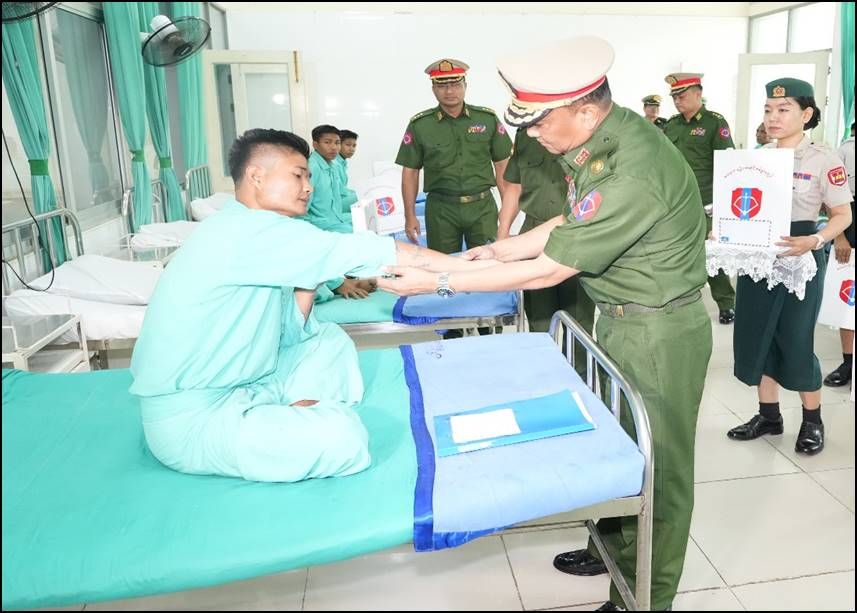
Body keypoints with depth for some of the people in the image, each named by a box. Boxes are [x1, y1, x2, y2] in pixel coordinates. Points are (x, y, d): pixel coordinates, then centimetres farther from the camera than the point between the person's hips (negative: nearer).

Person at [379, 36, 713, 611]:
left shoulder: (632, 174, -31)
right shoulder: (603, 137, -2)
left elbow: (546, 271, -26)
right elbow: (569, 223, 11)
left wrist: (439, 282, -19)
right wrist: (494, 250, 3)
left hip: (658, 332, -9)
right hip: (622, 319, 9)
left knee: (657, 467, 8)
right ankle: (614, 547, 44)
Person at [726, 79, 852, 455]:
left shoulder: (823, 161, -8)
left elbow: (843, 215, -5)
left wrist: (814, 242, -22)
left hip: (799, 258, -5)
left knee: (796, 340, 2)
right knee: (757, 335, 9)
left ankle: (812, 421, 24)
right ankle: (769, 415, 25)